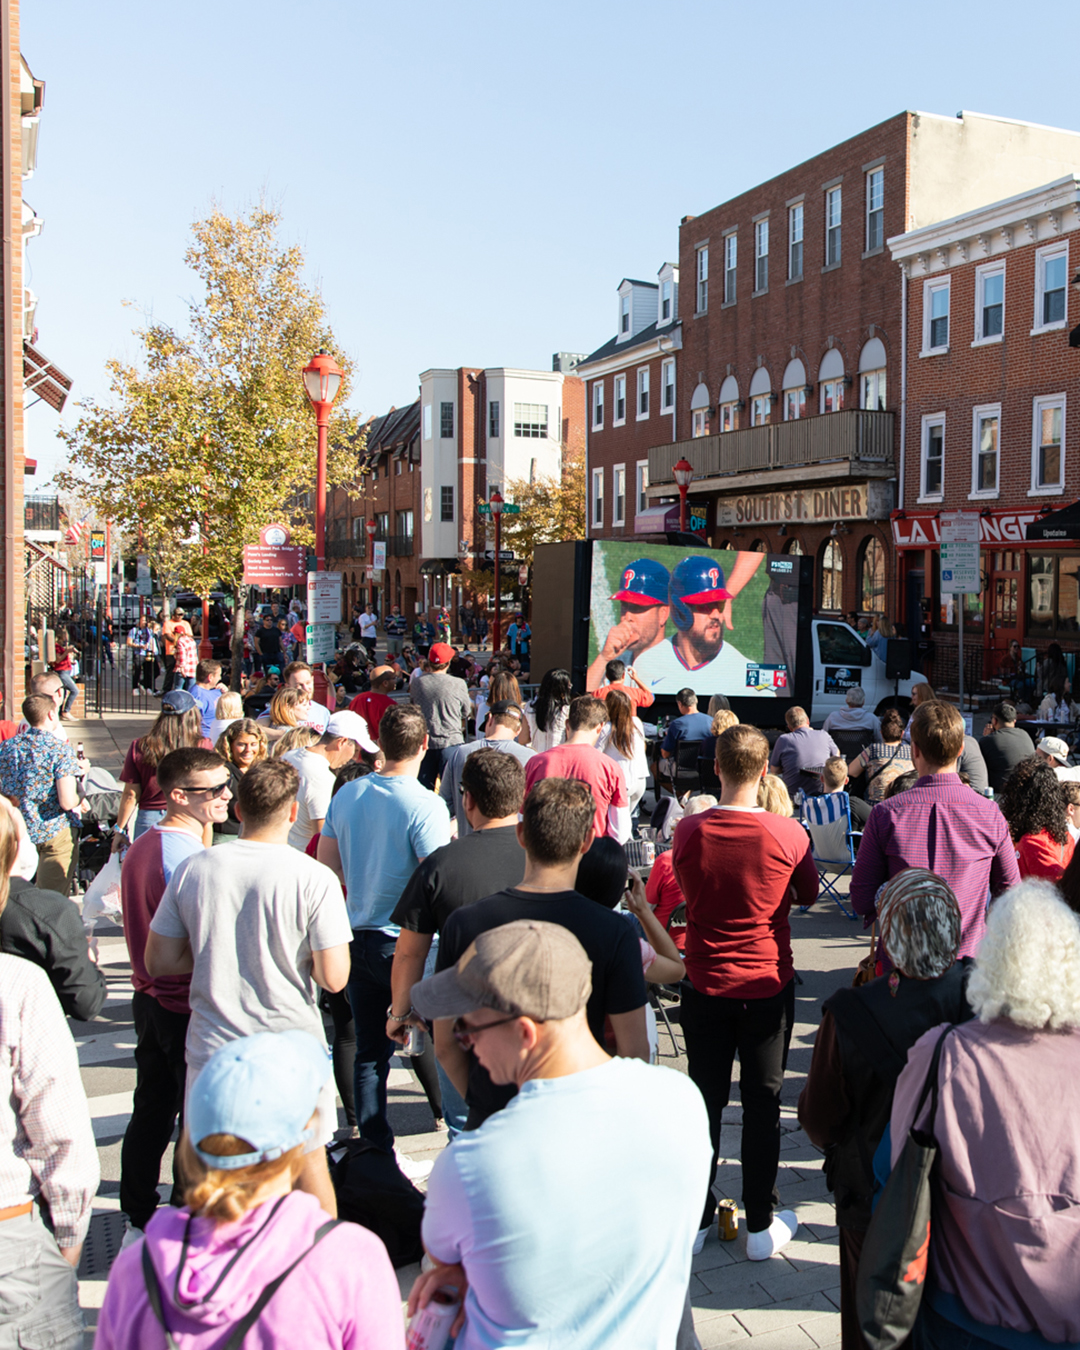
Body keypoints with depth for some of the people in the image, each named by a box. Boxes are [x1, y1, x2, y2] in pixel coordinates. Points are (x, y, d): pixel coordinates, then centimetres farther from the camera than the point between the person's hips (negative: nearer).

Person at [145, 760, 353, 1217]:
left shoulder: (192, 869, -5)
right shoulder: (314, 879, -15)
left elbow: (158, 962, 2)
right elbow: (333, 978, -15)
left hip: (212, 1048, 2)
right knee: (308, 1162, 18)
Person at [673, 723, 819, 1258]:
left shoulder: (688, 830, -11)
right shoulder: (787, 834, -15)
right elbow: (807, 895, 3)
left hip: (705, 985, 1)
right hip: (768, 984, -1)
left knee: (705, 1098, 13)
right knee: (762, 1101, 10)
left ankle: (694, 1218, 23)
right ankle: (761, 1224, 20)